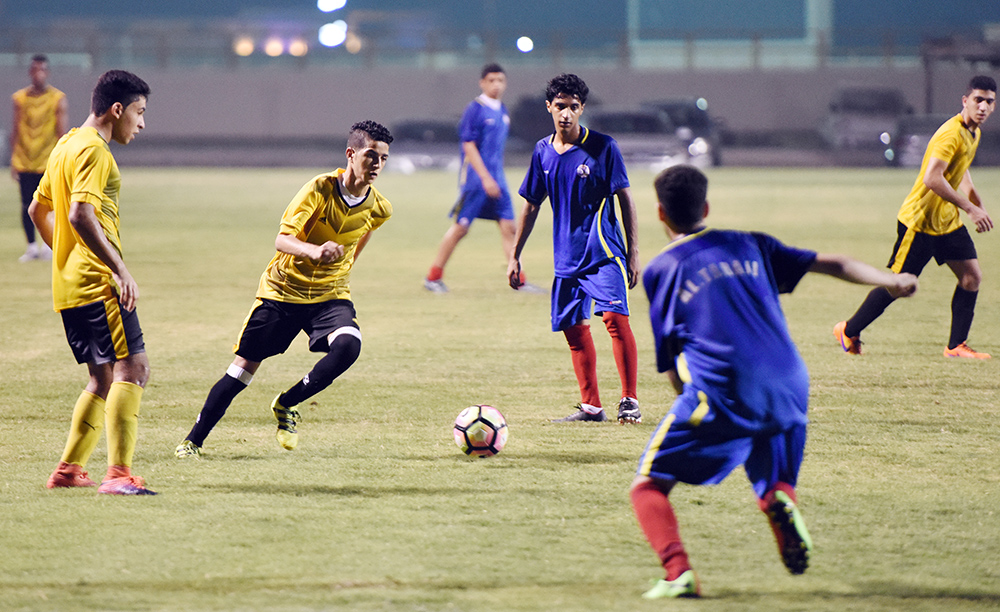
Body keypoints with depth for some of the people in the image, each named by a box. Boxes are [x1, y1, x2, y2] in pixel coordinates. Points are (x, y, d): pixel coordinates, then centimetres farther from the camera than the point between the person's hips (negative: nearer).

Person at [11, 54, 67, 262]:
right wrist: (13, 160, 3)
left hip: (48, 162, -2)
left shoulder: (58, 98, -1)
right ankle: (32, 246, 11)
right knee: (27, 205, 1)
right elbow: (15, 130, 8)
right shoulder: (20, 98, 5)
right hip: (24, 161, 2)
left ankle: (49, 244, 9)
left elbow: (61, 132, -2)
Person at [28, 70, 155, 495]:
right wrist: (119, 270, -24)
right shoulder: (92, 150, -12)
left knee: (104, 378, 16)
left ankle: (68, 469, 17)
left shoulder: (66, 146, 19)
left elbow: (38, 210, 27)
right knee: (132, 368, -15)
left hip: (68, 285, 10)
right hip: (97, 284, -10)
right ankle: (118, 474, -22)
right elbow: (81, 215, -24)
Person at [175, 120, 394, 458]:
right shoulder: (321, 189, -18)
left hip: (330, 295, 3)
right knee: (245, 365, -1)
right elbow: (282, 239, -26)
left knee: (348, 345, -27)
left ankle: (286, 405, -5)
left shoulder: (379, 209, -4)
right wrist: (315, 251, -44)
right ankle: (194, 440, 14)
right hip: (282, 289, -3)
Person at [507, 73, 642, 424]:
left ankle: (629, 402, -15)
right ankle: (591, 406, 16)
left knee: (614, 316, -19)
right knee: (573, 328, 7)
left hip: (604, 252, -5)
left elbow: (625, 198, -4)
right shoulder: (543, 152, 7)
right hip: (566, 258, 5)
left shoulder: (602, 147, -6)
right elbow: (531, 206, 16)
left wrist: (633, 253, -8)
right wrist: (515, 256, 16)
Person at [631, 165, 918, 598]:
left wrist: (688, 400, 22)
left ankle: (678, 573, -19)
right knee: (773, 484, 26)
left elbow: (669, 365, 10)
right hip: (787, 391, 4)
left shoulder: (660, 270, 10)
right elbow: (829, 263, 16)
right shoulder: (748, 245, 18)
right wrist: (888, 281, 16)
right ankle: (782, 503, -12)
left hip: (720, 394, -4)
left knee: (648, 485, 6)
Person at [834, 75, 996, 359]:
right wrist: (970, 208, -31)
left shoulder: (974, 133, 8)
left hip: (947, 220, 9)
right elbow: (932, 178, -34)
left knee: (972, 276, -2)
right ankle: (849, 331, 16)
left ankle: (956, 346, 3)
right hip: (920, 220, -9)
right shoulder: (951, 134, -24)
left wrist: (978, 204, 14)